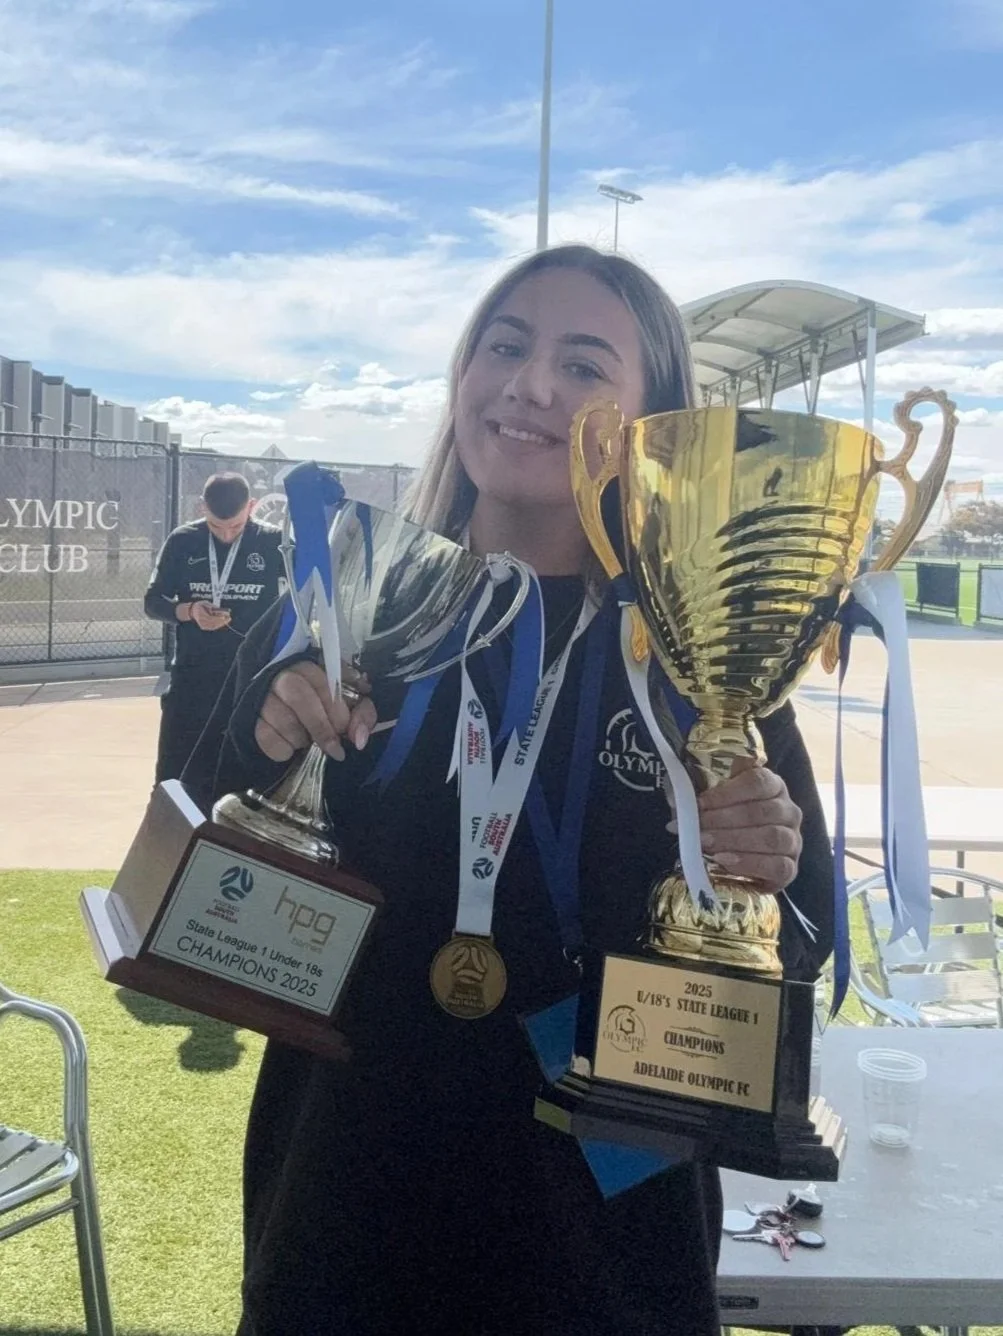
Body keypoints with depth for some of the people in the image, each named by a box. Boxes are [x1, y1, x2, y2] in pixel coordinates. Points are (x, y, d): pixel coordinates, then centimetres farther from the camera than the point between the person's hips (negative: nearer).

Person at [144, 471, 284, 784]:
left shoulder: (273, 542, -4)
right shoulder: (183, 541, 0)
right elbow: (152, 602, 5)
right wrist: (189, 611, -16)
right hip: (191, 678, 1)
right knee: (173, 777, 3)